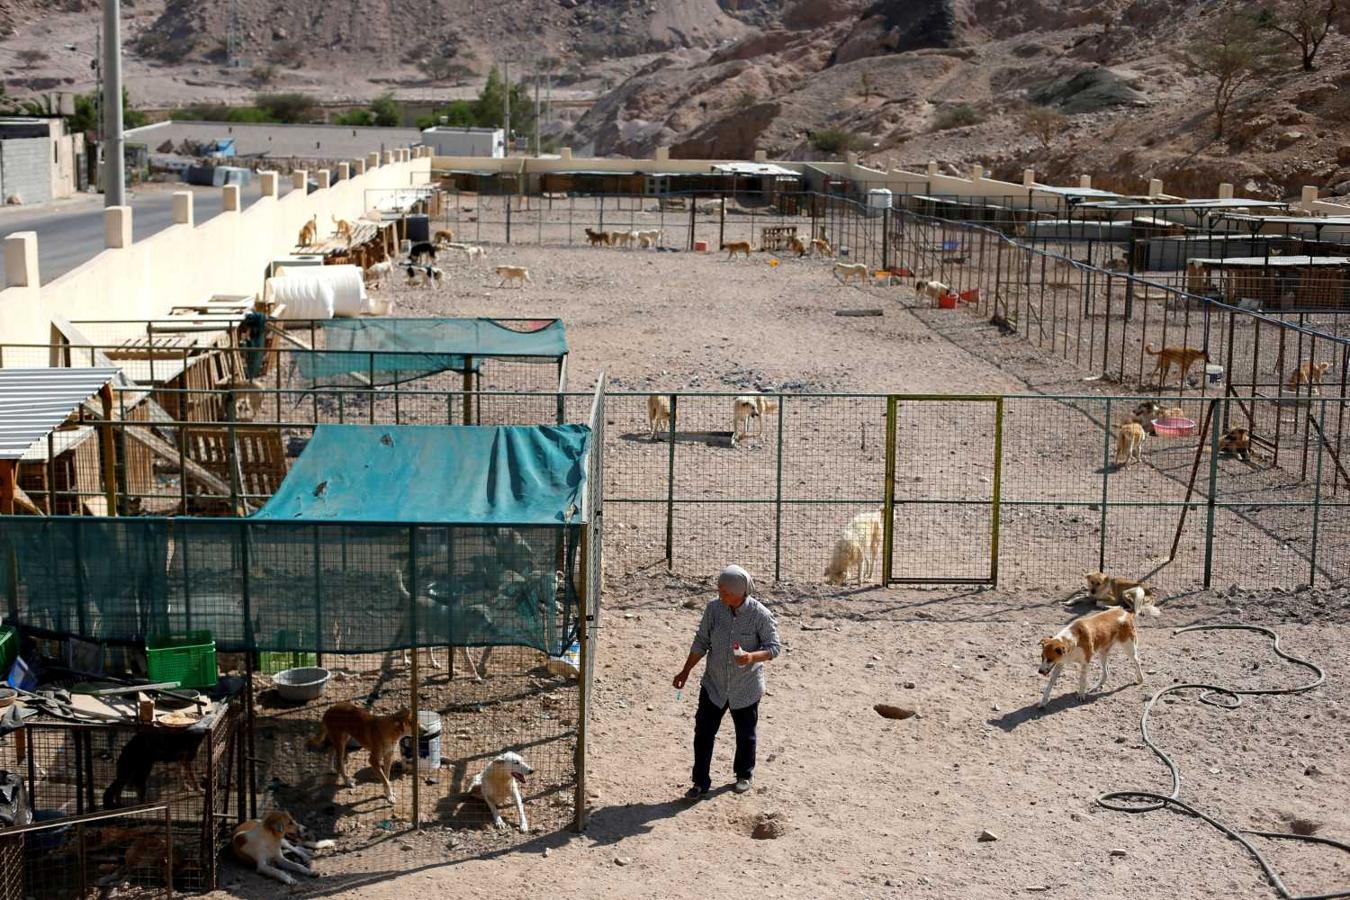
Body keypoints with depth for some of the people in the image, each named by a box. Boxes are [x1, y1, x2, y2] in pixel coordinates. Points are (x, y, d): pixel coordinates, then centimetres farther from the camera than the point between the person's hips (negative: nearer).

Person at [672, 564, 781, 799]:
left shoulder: (761, 615, -18)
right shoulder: (714, 608, -9)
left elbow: (774, 647, -12)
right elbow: (701, 643, 2)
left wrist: (752, 657, -32)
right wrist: (685, 672, 5)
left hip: (746, 689, -2)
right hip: (714, 685, 2)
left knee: (745, 734, 15)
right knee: (703, 732, 0)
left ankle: (744, 775, 38)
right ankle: (701, 782, 12)